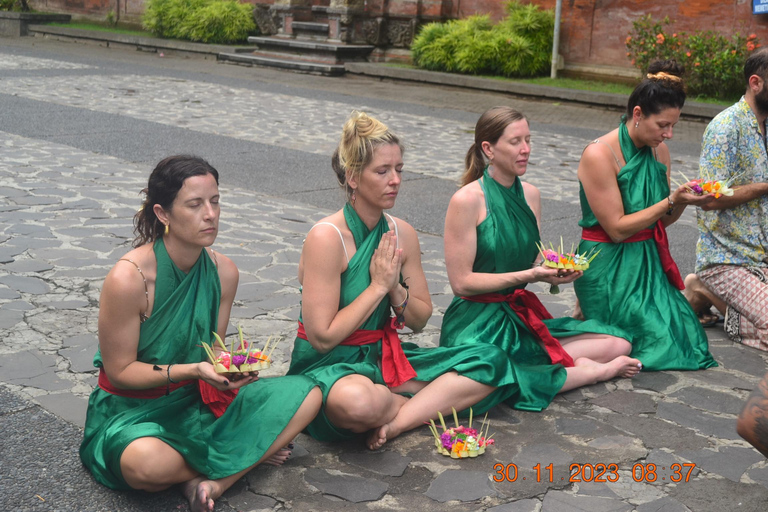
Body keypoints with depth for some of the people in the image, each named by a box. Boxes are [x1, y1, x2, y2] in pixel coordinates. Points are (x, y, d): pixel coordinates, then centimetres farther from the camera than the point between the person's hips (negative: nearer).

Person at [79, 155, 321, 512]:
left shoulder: (224, 272, -5)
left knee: (306, 395, -10)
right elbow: (120, 372, -15)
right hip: (131, 408, -5)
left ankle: (213, 481, -20)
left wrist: (231, 368, -18)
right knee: (145, 463, -41)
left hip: (198, 400, 6)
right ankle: (244, 456, -9)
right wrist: (194, 370, -27)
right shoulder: (127, 278, -22)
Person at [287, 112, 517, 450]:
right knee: (355, 401, -42)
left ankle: (398, 421, -18)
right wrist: (378, 285, -15)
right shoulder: (327, 238, -16)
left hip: (384, 357, 7)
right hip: (328, 366, -6)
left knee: (491, 363, -6)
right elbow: (322, 338, -18)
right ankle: (428, 404, -8)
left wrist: (395, 288, -12)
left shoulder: (402, 234, 3)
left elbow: (420, 321, 9)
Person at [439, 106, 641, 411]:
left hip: (522, 316, 6)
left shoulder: (530, 194, 8)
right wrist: (530, 275, -19)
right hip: (477, 323, -6)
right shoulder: (467, 200, -14)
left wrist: (556, 272, -9)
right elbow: (461, 282, -15)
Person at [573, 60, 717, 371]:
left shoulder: (660, 151, 4)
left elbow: (661, 220, 10)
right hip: (609, 266, -7)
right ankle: (587, 312, 12)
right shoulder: (599, 155, -18)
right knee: (660, 342, -9)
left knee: (687, 335, 0)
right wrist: (672, 200, -22)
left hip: (648, 261, 7)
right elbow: (617, 228, -20)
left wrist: (684, 201, -10)